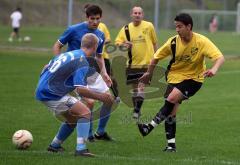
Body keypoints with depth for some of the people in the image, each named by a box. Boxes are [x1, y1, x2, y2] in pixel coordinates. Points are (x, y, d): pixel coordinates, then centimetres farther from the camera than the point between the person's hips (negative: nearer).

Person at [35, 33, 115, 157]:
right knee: (85, 113, -11)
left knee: (73, 119, 21)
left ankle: (54, 146, 32)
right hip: (52, 94, -9)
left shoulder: (69, 54, 14)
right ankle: (81, 149, -18)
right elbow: (80, 90, -24)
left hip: (42, 90, 9)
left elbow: (46, 68, 23)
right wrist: (101, 97, -18)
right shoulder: (82, 62, -15)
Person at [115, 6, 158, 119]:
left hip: (146, 62, -3)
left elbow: (154, 42, 8)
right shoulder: (126, 28, 3)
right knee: (134, 87, 10)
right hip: (132, 63, 3)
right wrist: (123, 44, -17)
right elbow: (117, 42, 5)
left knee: (141, 86, -13)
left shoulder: (149, 26, -2)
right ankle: (135, 109, 25)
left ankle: (137, 110, -9)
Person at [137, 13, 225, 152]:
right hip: (175, 77, 4)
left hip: (194, 78, -4)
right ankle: (171, 144, 5)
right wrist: (149, 73, 12)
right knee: (171, 112, -3)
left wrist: (214, 69, -45)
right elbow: (157, 57, 5)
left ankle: (150, 127, -20)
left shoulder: (202, 41, -18)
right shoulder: (173, 42, -10)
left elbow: (220, 58, -26)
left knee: (172, 99, -26)